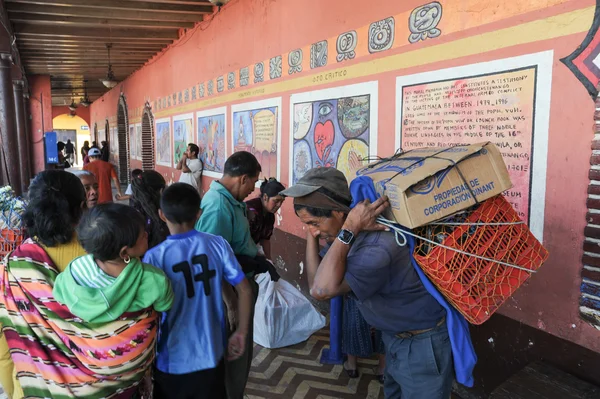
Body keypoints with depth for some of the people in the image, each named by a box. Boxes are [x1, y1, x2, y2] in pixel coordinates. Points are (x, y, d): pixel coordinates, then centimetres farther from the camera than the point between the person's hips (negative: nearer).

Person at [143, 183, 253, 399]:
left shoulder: (155, 257, -15)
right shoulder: (218, 244, -8)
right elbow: (245, 289, -5)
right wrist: (241, 333, 7)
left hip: (172, 361, -2)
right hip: (211, 355, 3)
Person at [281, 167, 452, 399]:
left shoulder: (378, 248, -37)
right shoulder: (344, 237, -8)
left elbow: (322, 290, -38)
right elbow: (315, 283, -11)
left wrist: (349, 229, -40)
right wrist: (312, 235, -18)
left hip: (423, 342, -8)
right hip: (394, 335, 8)